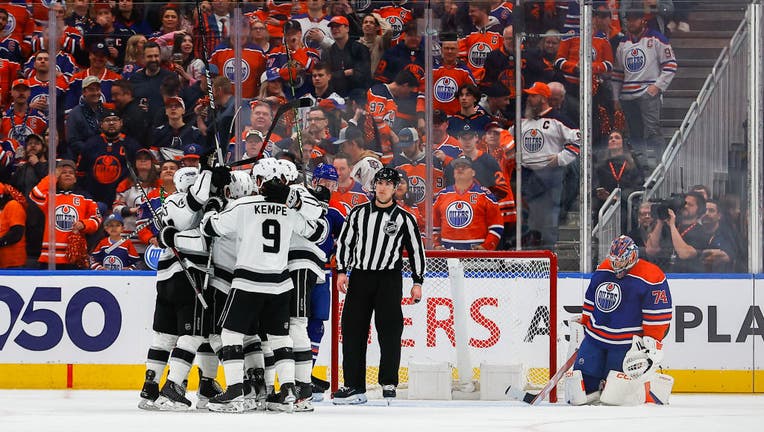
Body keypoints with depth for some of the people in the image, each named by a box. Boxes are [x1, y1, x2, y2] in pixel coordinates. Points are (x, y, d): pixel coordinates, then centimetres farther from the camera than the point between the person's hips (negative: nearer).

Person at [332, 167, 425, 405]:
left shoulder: (404, 219, 4)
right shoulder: (358, 213, 9)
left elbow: (416, 250, 7)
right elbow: (344, 242, 12)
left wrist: (417, 282, 3)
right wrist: (341, 271, 3)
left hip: (389, 279, -2)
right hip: (359, 277, 2)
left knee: (389, 330, -9)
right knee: (352, 330, -2)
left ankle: (388, 383, 0)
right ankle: (354, 387, 2)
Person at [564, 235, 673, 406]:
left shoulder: (651, 278, -13)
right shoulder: (602, 271, 8)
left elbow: (658, 315, -13)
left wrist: (652, 342, -18)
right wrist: (582, 326, 24)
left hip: (626, 345, -6)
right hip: (594, 339, 6)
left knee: (615, 395, -15)